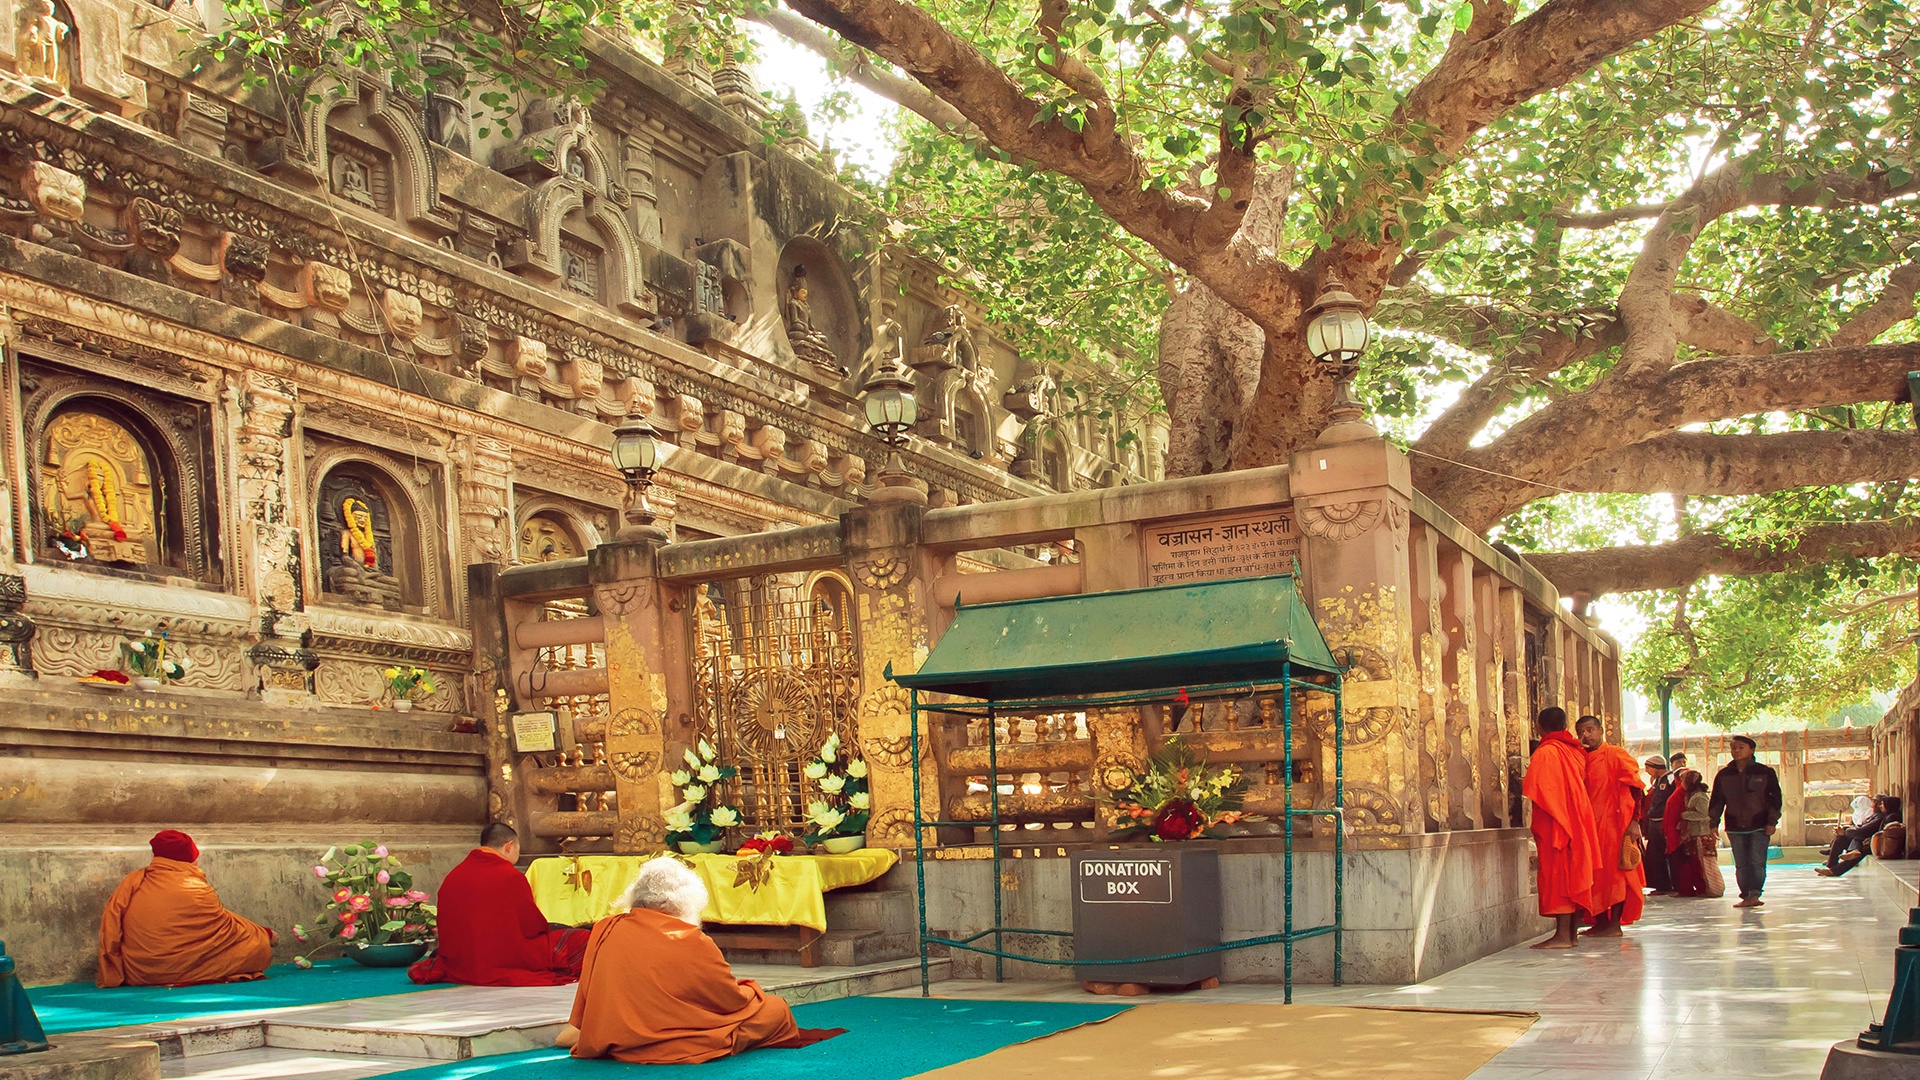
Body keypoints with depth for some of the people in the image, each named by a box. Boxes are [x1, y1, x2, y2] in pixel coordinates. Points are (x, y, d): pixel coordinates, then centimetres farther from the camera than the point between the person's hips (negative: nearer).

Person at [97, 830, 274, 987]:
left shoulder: (133, 881, 2)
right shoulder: (195, 890, -10)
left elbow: (110, 922, 2)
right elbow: (226, 926, 1)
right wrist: (267, 935, 16)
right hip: (176, 973, -6)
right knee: (259, 947, 4)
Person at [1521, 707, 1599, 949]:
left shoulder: (1544, 752, -13)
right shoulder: (1575, 751, 10)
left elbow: (1533, 789, -19)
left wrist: (1522, 783, 3)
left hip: (1554, 821, -8)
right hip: (1577, 819, 8)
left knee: (1557, 874, -8)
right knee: (1575, 874, 10)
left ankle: (1562, 935, -11)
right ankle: (1571, 933, 13)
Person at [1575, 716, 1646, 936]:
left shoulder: (1616, 755, -5)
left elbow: (1636, 789, -8)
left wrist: (1634, 821, -16)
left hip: (1614, 824, -6)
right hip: (1590, 825, 6)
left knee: (1615, 871, -5)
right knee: (1595, 875, 7)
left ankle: (1615, 924, -2)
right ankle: (1600, 922, 14)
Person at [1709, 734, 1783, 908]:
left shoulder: (1765, 772, 0)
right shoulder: (1723, 775, 7)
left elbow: (1775, 799, 0)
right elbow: (1716, 801, 10)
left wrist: (1771, 822, -7)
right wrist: (1713, 824, 5)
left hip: (1759, 826, -3)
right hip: (1735, 827, 3)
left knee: (1757, 862, -10)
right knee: (1741, 865, 4)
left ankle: (1754, 894, -12)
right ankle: (1746, 896, 8)